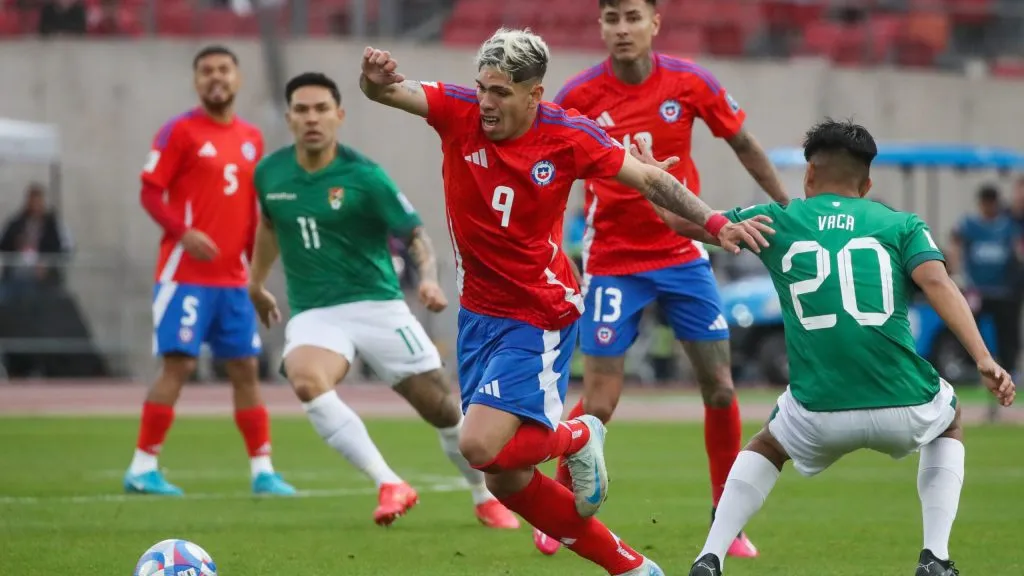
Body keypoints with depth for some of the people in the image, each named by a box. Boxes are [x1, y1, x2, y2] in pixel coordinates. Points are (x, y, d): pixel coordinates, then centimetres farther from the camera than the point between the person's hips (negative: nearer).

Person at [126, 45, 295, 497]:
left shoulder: (251, 138, 13)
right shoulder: (179, 132, -4)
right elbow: (150, 193, -8)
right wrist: (183, 231, -24)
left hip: (233, 278, 6)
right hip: (185, 273, -6)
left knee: (245, 367, 6)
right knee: (178, 365, -9)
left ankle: (262, 470, 10)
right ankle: (142, 468, -3)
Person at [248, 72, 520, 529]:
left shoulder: (364, 177, -11)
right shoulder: (270, 173, 1)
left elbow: (415, 234, -10)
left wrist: (428, 277, -28)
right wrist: (256, 283, 28)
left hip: (376, 306, -2)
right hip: (312, 315, 2)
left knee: (444, 408, 1)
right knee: (305, 380, -32)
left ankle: (485, 499, 28)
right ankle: (389, 485, -28)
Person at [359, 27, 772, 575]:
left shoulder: (568, 136, -13)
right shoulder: (458, 111, -9)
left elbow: (649, 179, -3)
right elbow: (391, 91, -24)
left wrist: (715, 222, -12)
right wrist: (375, 78, -48)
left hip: (538, 318, -5)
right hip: (478, 313, 5)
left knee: (481, 445, -23)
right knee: (507, 481, 7)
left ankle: (575, 438, 9)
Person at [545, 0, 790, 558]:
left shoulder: (689, 83, -7)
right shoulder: (579, 96, -12)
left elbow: (743, 144, 8)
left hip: (682, 253, 2)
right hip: (612, 261, -2)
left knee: (719, 386, 0)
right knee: (598, 402, -7)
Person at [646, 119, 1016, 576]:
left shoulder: (777, 222, 14)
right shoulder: (902, 225, 12)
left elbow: (679, 218, 23)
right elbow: (938, 285, -7)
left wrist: (648, 169, 42)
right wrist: (984, 360, -14)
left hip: (819, 416, 0)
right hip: (905, 409, 0)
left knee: (766, 448, 34)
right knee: (949, 425, 36)